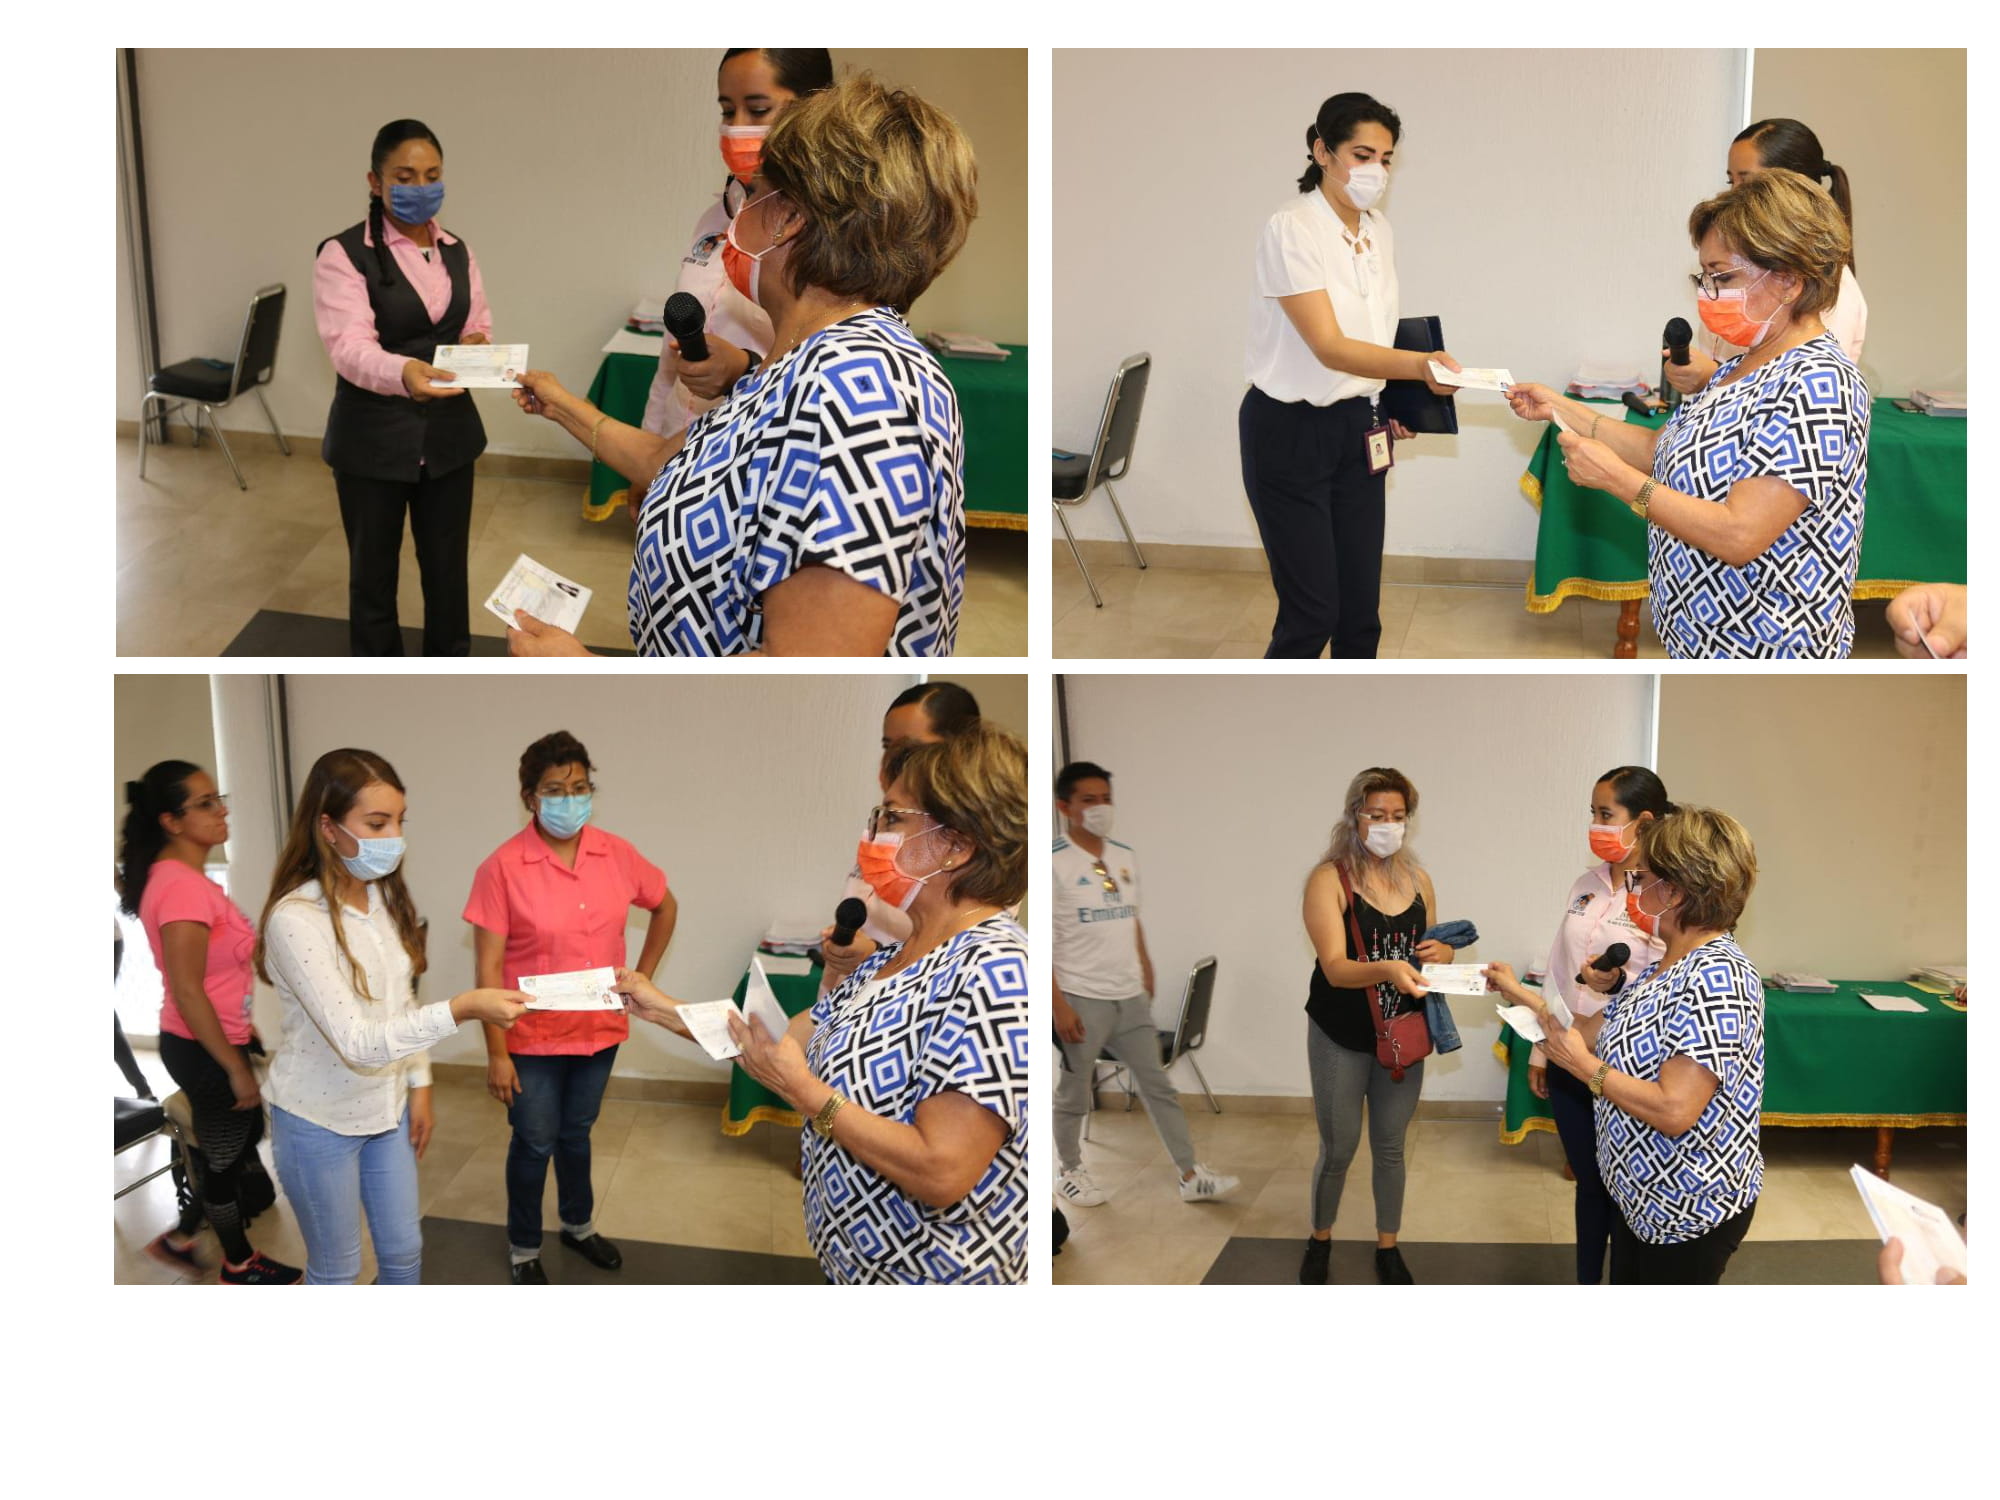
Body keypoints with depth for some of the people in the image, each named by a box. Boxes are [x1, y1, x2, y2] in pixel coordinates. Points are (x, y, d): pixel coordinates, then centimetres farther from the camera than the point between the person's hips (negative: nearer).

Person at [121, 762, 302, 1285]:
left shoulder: (180, 877, 5)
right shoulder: (183, 887, -26)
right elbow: (187, 993, -27)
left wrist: (242, 1029, 21)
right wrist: (236, 1067, -21)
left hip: (212, 1041, 10)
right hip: (203, 1050, -10)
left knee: (246, 1133, 23)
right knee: (225, 1155, 9)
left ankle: (182, 1236, 34)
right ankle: (239, 1265, 28)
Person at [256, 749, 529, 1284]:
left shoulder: (386, 897, -2)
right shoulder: (294, 918, -26)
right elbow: (355, 1041, -31)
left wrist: (419, 1086, 9)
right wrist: (461, 1009, -39)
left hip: (388, 1110, 7)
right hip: (320, 1122, -6)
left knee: (404, 1250, 17)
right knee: (337, 1269, 10)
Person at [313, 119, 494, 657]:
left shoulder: (457, 252, 8)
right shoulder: (343, 254, -11)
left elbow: (480, 329, 13)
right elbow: (348, 346, -24)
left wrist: (478, 347, -12)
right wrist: (404, 373, -46)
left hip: (449, 432, 5)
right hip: (373, 439, -5)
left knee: (448, 567, 14)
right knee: (373, 571, 9)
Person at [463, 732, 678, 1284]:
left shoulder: (615, 855, -5)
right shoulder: (503, 867, -17)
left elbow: (665, 906, 14)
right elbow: (488, 968, -15)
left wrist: (642, 976, 9)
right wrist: (496, 1054, -15)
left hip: (600, 1029, 4)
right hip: (533, 1037, -4)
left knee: (576, 1133, 23)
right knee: (535, 1143, 10)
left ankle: (579, 1225, 44)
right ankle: (524, 1250, 31)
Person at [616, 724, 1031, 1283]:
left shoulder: (992, 971, -25)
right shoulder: (895, 953, 6)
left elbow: (941, 1172, -30)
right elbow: (790, 1041, 12)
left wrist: (802, 1089, -22)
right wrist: (663, 1008, 14)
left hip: (930, 1277, -9)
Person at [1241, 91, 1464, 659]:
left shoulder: (1379, 229, 6)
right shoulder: (1291, 229, -18)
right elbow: (1328, 347, -28)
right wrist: (1418, 365, -42)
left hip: (1356, 428, 7)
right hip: (1289, 429, -7)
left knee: (1361, 608, 6)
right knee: (1312, 611, -5)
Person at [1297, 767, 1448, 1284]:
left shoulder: (1418, 879, 1)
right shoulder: (1330, 879, -15)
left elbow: (1430, 948, 14)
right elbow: (1335, 967, -25)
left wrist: (1442, 952, -11)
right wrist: (1387, 970, -44)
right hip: (1341, 1039, -4)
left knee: (1390, 1147, 13)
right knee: (1338, 1149, 8)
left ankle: (1387, 1247, 30)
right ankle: (1320, 1240, 31)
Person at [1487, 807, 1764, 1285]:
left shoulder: (1717, 976, -27)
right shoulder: (1664, 968, 6)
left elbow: (1675, 1109, -33)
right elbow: (1591, 1034, 12)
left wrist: (1585, 1067, -23)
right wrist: (1520, 993, 17)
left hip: (1691, 1209, -9)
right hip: (1639, 1192, 10)